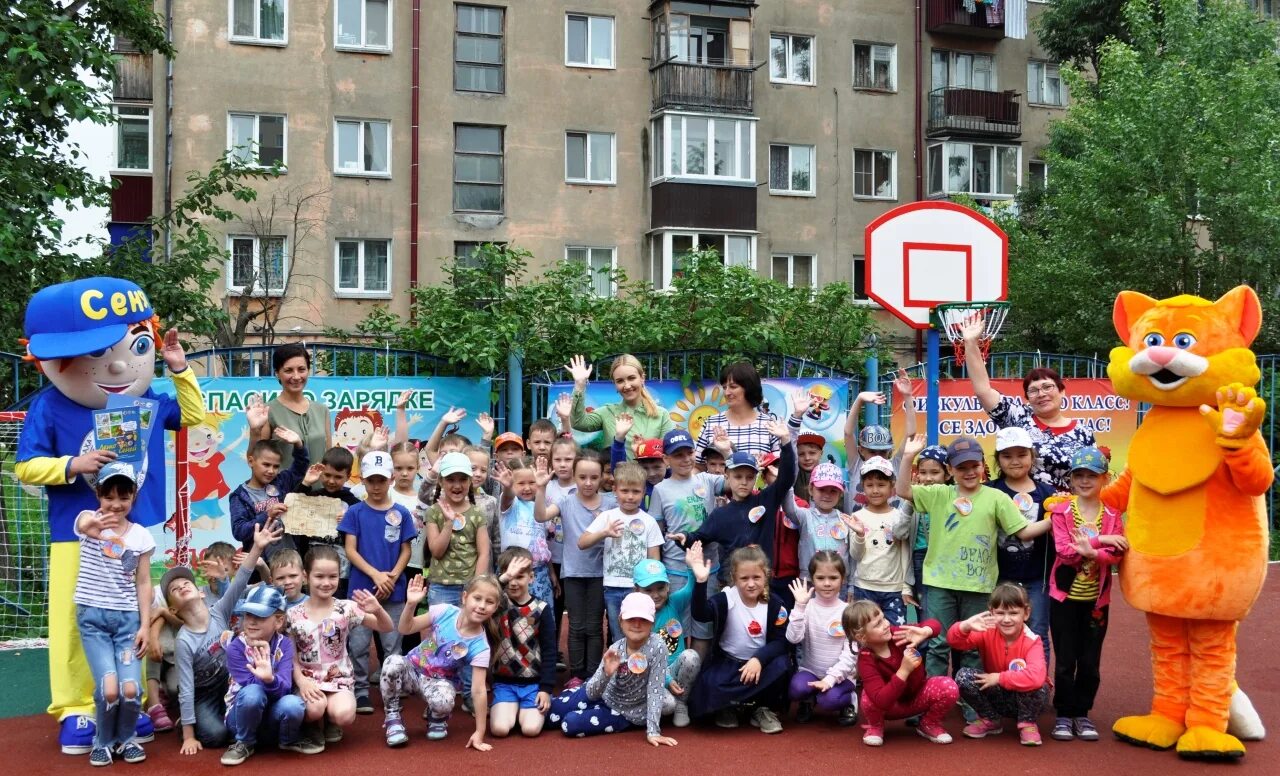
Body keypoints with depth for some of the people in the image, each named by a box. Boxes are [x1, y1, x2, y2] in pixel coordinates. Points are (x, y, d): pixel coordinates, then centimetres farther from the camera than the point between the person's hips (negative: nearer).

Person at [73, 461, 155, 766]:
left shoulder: (141, 535, 2)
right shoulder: (89, 519, -5)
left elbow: (142, 583, 5)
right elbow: (84, 525, -32)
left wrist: (145, 625, -1)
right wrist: (92, 527, -57)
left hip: (128, 618, 2)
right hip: (92, 616, -2)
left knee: (131, 689, -12)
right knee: (108, 688, -16)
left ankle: (126, 739, 17)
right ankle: (103, 742, 11)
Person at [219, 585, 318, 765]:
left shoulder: (284, 644, -11)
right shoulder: (235, 648, -15)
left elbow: (284, 688, -23)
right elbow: (251, 687, -22)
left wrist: (270, 679, -44)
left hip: (273, 716, 1)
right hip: (242, 715, -1)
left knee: (293, 705, -33)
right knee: (252, 693, -35)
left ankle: (289, 740, 2)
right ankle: (243, 743, -7)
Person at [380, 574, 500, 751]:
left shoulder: (480, 646, -22)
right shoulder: (445, 611, -18)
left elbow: (479, 690, -21)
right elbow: (406, 628, -7)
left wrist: (479, 733, -23)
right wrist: (411, 604, -28)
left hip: (439, 681, -1)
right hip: (413, 669, 2)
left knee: (443, 701, -37)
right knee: (393, 663, -33)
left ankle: (437, 720, 4)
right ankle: (393, 718, -7)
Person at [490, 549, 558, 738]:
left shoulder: (541, 609, -4)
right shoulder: (498, 605, -1)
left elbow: (550, 651, -3)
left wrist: (546, 688, -9)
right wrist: (504, 577, -30)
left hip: (534, 682, -1)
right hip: (505, 682, 1)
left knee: (531, 729, -18)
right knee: (499, 729, -18)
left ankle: (527, 709, 15)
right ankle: (512, 707, 14)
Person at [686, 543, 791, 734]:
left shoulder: (774, 604, -6)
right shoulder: (726, 599, -14)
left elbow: (780, 641, -10)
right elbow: (700, 614, -33)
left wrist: (759, 659, -28)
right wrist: (700, 581, -49)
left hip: (759, 663, 2)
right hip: (727, 663, -2)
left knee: (782, 664, -28)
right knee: (709, 687, -31)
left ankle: (765, 710, -3)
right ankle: (727, 708, 6)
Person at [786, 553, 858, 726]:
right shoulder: (807, 607, -5)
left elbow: (851, 654, -10)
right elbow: (793, 638, -18)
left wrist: (830, 678, -20)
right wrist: (799, 606, -25)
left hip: (840, 675, -1)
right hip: (810, 670, 1)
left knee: (828, 700, -30)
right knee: (797, 688, -30)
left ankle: (848, 700, 5)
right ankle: (808, 700, 6)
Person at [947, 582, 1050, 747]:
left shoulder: (1032, 641, -24)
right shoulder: (987, 633, -15)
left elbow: (1036, 677, -41)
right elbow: (954, 641, -27)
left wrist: (999, 678, -34)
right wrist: (966, 626, -49)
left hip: (1024, 697, -3)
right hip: (996, 697, 3)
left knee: (1035, 685, -36)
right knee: (963, 676, -21)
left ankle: (1027, 724, -5)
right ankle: (990, 721, 3)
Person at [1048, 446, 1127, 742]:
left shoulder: (1112, 515, 2)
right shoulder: (1061, 511, -4)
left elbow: (1116, 554, -12)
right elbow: (1064, 551, -16)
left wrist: (1091, 552, -30)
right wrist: (1100, 540, -21)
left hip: (1097, 599, 2)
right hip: (1064, 596, -2)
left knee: (1090, 661, 8)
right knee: (1065, 660, 4)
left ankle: (1082, 714, 21)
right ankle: (1064, 715, 14)